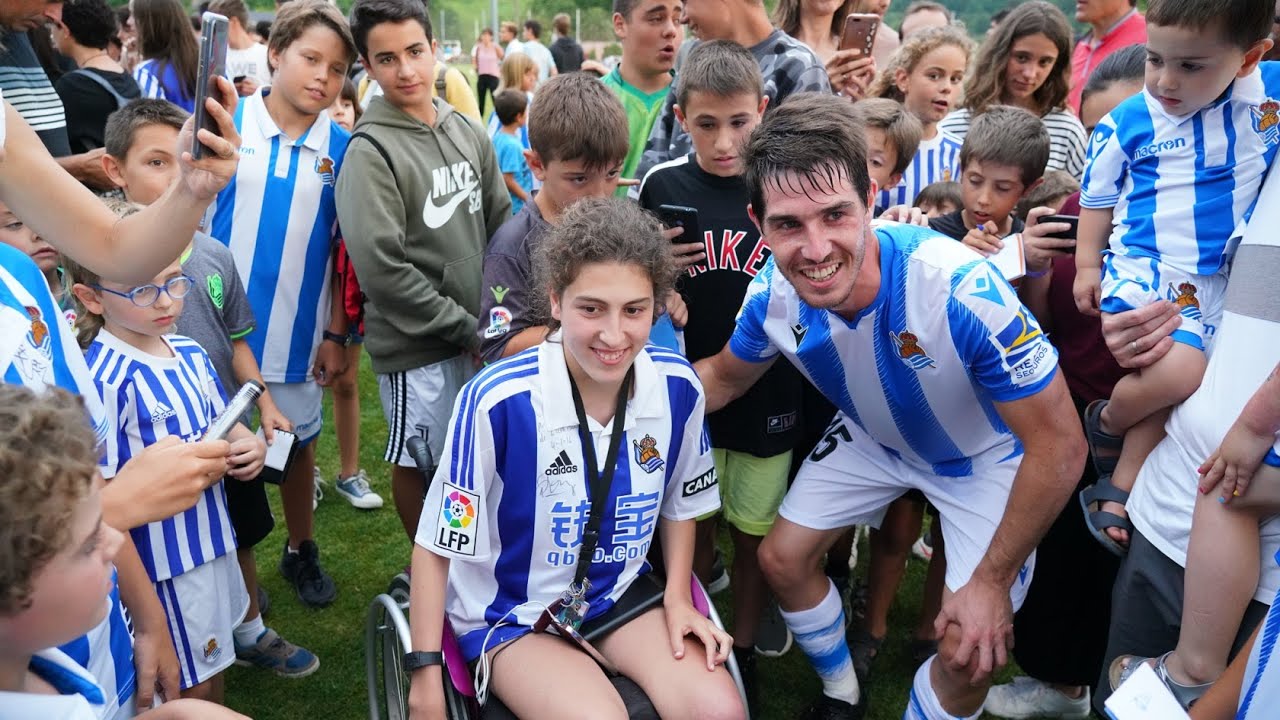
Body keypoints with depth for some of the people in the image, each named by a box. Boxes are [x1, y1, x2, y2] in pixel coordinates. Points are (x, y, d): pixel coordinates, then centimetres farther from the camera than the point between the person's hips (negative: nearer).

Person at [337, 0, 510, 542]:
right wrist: (464, 327, -15)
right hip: (416, 342, -5)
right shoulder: (371, 150, -13)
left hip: (479, 333, 5)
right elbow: (381, 266, -18)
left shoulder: (468, 131, 5)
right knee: (417, 462, 10)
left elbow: (501, 225, 9)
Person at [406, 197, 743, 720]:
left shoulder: (677, 387, -12)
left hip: (621, 593, 4)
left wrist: (677, 598, 0)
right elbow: (436, 546, -13)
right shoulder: (498, 401, -26)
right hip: (509, 613, -3)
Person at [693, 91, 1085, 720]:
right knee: (781, 559, 5)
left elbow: (1058, 445, -29)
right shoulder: (772, 295, -25)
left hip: (985, 455, -4)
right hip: (872, 437, 4)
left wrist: (992, 581, -22)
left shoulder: (964, 291, -40)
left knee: (969, 653, -12)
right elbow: (725, 377, -1)